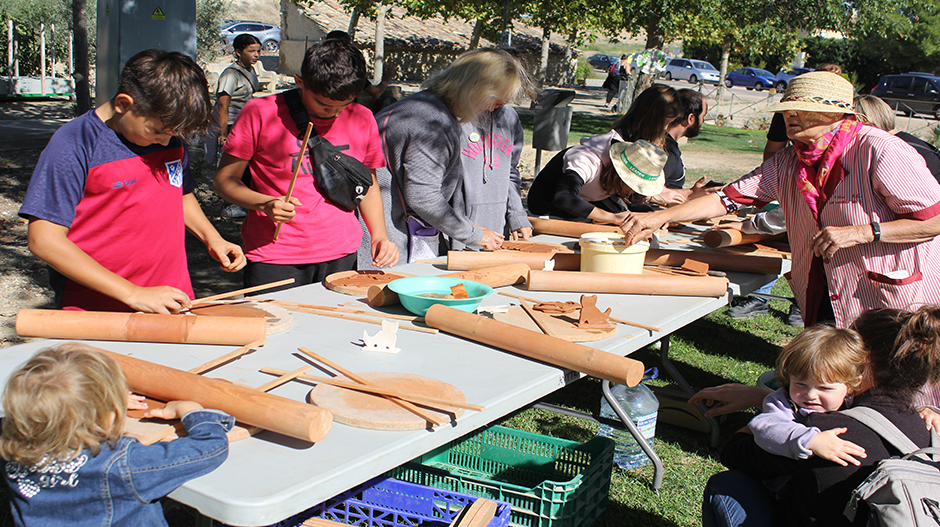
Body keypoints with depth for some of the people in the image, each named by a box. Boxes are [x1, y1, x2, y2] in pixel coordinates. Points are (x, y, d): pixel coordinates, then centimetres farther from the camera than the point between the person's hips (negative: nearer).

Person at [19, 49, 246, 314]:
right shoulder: (73, 145, -11)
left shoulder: (171, 138, 8)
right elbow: (45, 240, -15)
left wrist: (211, 238, 6)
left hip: (173, 307, 3)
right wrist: (133, 294, -20)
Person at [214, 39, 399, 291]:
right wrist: (265, 204, -20)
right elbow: (224, 180, -2)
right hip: (273, 259, -3)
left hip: (341, 257, 3)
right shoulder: (261, 113, -7)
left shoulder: (362, 119, 5)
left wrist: (379, 236, 3)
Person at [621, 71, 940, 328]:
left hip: (894, 309, -5)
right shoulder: (788, 163, 4)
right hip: (825, 307, 5)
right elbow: (727, 199, 0)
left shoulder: (880, 152, -16)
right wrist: (659, 217, -11)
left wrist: (861, 232, -23)